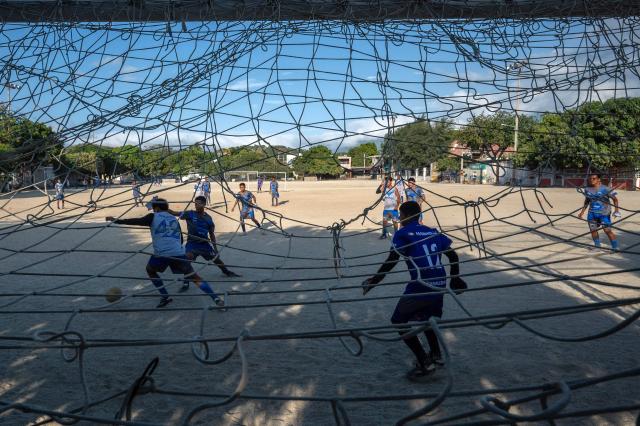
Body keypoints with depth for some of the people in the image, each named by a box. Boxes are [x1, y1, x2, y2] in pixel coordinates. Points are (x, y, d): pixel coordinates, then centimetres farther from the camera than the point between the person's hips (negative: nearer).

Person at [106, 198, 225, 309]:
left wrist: (116, 220, 9)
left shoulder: (153, 217, 9)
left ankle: (165, 297, 20)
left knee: (150, 270, 27)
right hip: (178, 253, 3)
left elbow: (137, 221, 0)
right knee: (194, 276, 5)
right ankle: (216, 298, -8)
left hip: (161, 254, -3)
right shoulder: (174, 219, 22)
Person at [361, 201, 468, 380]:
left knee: (399, 321, 8)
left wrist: (373, 281, -2)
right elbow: (453, 255, 15)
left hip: (420, 286, -7)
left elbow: (391, 261, -9)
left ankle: (425, 363, 5)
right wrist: (455, 279, 28)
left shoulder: (402, 233, -1)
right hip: (439, 284, 7)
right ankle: (436, 354, 38)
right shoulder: (433, 232, 15)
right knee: (424, 317, 31)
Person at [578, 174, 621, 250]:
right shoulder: (587, 189, 5)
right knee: (593, 230, 7)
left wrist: (616, 209, -15)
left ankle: (615, 247, 2)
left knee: (607, 230, -8)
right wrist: (582, 211, 18)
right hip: (592, 213, 5)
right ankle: (597, 246, 23)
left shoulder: (605, 189, -11)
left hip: (604, 213, -5)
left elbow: (614, 199, -5)